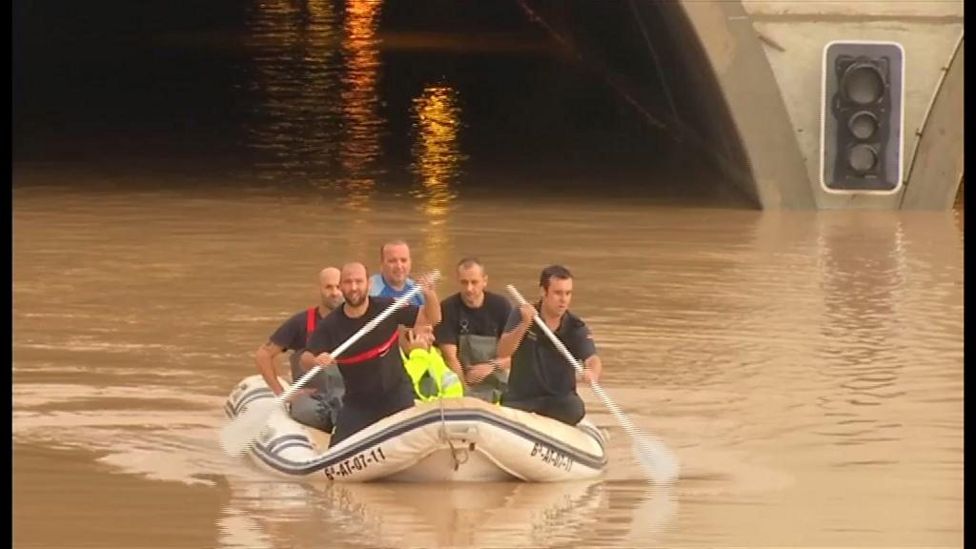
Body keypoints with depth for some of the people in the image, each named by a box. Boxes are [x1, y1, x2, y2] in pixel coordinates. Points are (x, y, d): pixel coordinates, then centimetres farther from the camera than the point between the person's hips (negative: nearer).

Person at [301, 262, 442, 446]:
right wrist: (315, 360, -40)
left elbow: (433, 319, -7)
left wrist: (430, 295, -29)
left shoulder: (388, 308, -14)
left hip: (396, 398, -1)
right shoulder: (330, 325, -12)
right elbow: (305, 358, -15)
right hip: (357, 403, 1)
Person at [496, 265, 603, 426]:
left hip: (559, 399, 0)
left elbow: (592, 359, -23)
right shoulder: (520, 316, -6)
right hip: (520, 399, 0)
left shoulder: (576, 327, -7)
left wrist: (592, 373, -49)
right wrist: (524, 325, -35)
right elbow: (502, 352, -18)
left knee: (575, 409, -30)